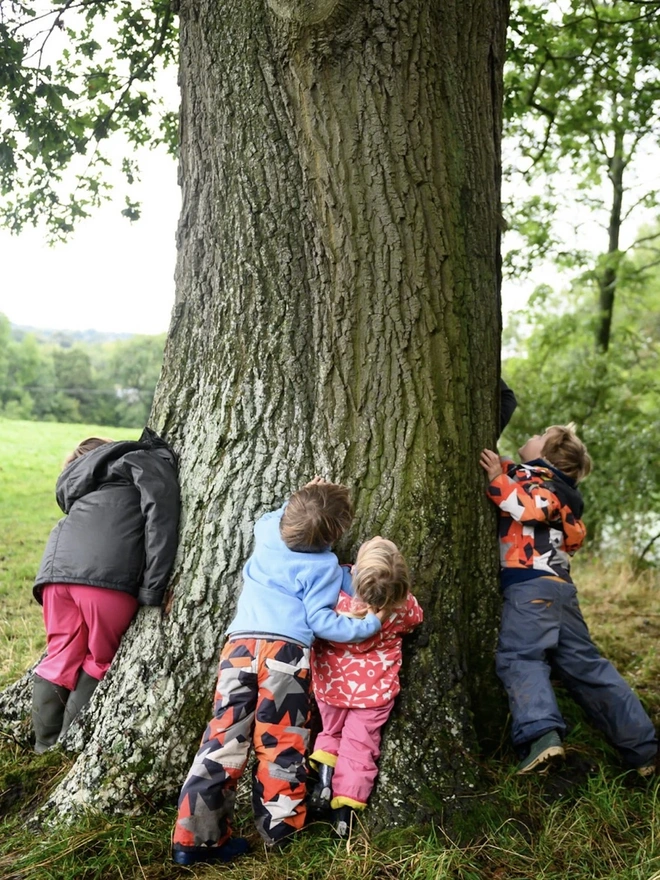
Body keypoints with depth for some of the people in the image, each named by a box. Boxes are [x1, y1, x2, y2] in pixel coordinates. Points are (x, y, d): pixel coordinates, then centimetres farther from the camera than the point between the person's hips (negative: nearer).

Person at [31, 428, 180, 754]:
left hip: (57, 567, 5)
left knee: (60, 660, 16)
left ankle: (46, 748, 22)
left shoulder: (83, 476, 38)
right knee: (99, 663, 12)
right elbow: (160, 516, 1)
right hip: (108, 576, -5)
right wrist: (152, 590, -5)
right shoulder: (150, 460, 16)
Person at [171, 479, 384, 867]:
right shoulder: (325, 564, 0)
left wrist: (300, 502, 38)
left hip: (240, 644, 4)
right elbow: (320, 620, -4)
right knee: (281, 743, 7)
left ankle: (194, 837, 6)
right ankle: (278, 828, 15)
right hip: (286, 650, -4)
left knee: (224, 738, 4)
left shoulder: (268, 532, 13)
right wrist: (366, 626, 3)